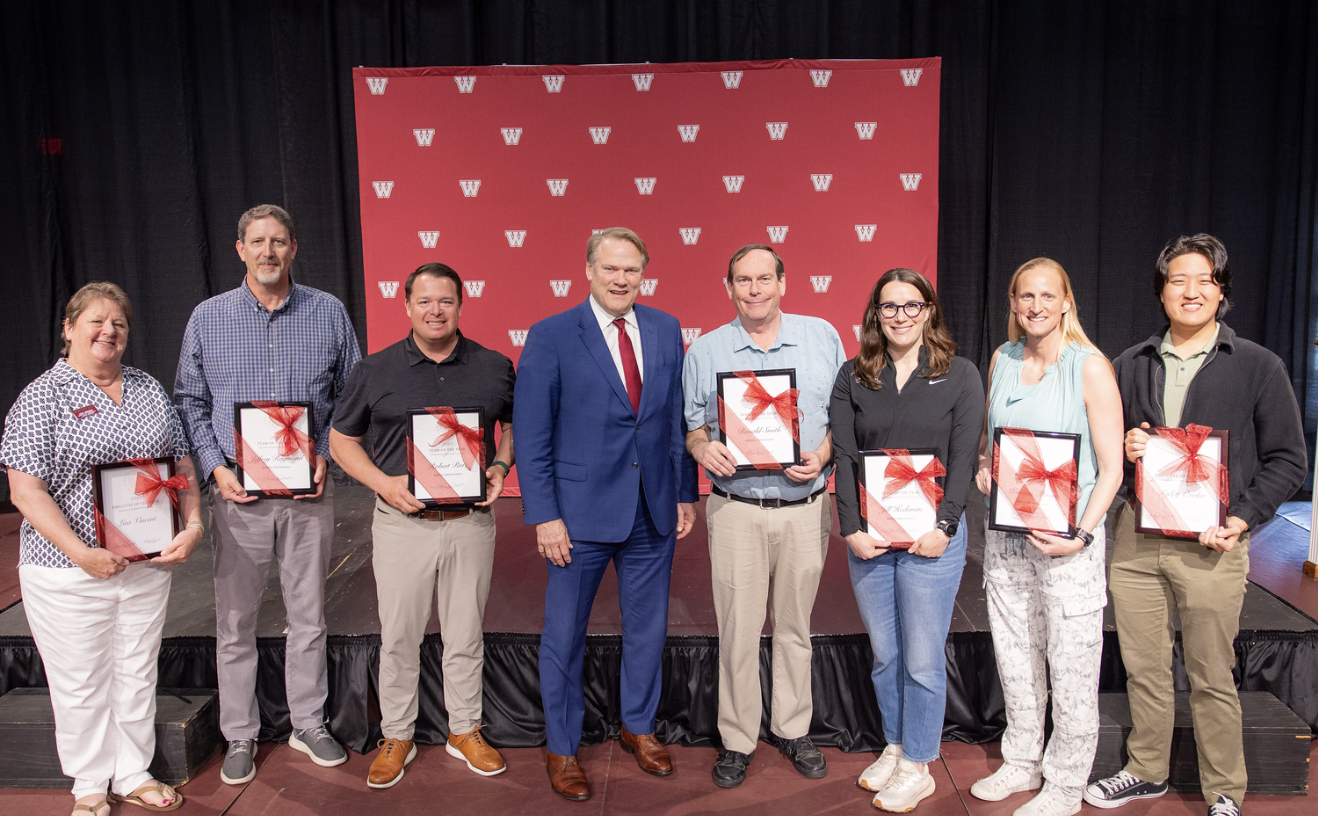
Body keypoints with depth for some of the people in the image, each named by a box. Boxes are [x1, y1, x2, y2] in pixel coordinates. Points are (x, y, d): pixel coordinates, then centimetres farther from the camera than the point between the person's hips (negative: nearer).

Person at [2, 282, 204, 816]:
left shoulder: (149, 389, 8)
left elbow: (182, 464, 11)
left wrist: (193, 525, -3)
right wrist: (82, 553, -21)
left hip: (147, 565, 4)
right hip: (68, 572, -4)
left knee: (137, 674, 15)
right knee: (81, 683, 8)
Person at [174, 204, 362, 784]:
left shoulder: (329, 313, 2)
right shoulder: (207, 318, 3)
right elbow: (189, 402, 7)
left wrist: (326, 456, -6)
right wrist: (216, 468, -6)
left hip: (309, 493, 0)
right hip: (238, 494, 0)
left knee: (309, 616, 11)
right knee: (234, 623, 8)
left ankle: (309, 724, 27)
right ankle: (240, 737, 24)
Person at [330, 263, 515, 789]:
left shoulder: (494, 367, 3)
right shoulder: (374, 371, 0)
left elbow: (515, 423, 15)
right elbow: (341, 439, 6)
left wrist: (500, 467, -5)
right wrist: (384, 483, -10)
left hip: (470, 522, 1)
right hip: (402, 523, 0)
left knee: (466, 634, 12)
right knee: (398, 636, 9)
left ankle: (465, 730, 30)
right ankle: (396, 737, 27)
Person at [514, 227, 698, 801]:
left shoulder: (666, 330, 4)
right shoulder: (550, 337, -8)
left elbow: (678, 417, 9)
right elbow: (531, 437, -9)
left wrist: (685, 493, 6)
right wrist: (544, 516, -12)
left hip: (655, 511, 4)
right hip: (581, 511, -4)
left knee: (648, 626, 17)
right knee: (565, 634, 9)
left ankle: (638, 726, 39)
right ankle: (561, 748, 29)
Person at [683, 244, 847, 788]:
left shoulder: (822, 337, 4)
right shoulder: (705, 351, 4)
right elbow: (691, 426, 8)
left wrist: (822, 454, -11)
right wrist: (704, 448, -14)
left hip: (806, 507, 1)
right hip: (737, 510, -1)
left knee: (796, 625, 13)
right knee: (738, 629, 3)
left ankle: (793, 729, 30)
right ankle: (737, 740, 19)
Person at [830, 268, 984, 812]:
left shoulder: (959, 375, 1)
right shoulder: (853, 377, 5)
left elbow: (964, 458, -4)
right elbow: (844, 456, 0)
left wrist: (944, 526, -13)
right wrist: (851, 528, -9)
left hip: (932, 537, -2)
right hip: (868, 538, 3)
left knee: (922, 659, 4)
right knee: (884, 654, 14)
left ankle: (917, 767, 20)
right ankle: (894, 747, 32)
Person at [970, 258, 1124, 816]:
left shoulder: (1090, 366, -9)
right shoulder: (1002, 359, 7)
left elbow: (1111, 468, -9)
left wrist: (1081, 534, -19)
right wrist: (983, 466, -1)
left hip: (1067, 536, -5)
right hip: (1006, 532, 5)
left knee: (1072, 667, 4)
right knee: (1014, 655, 16)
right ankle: (1023, 762, 35)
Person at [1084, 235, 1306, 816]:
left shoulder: (1257, 366, 1)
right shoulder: (1132, 365, 10)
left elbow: (1287, 459, 1)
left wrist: (1242, 518, -11)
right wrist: (1124, 449, -4)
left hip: (1212, 544, -3)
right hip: (1135, 536, 3)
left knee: (1212, 677, 5)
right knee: (1143, 666, 12)